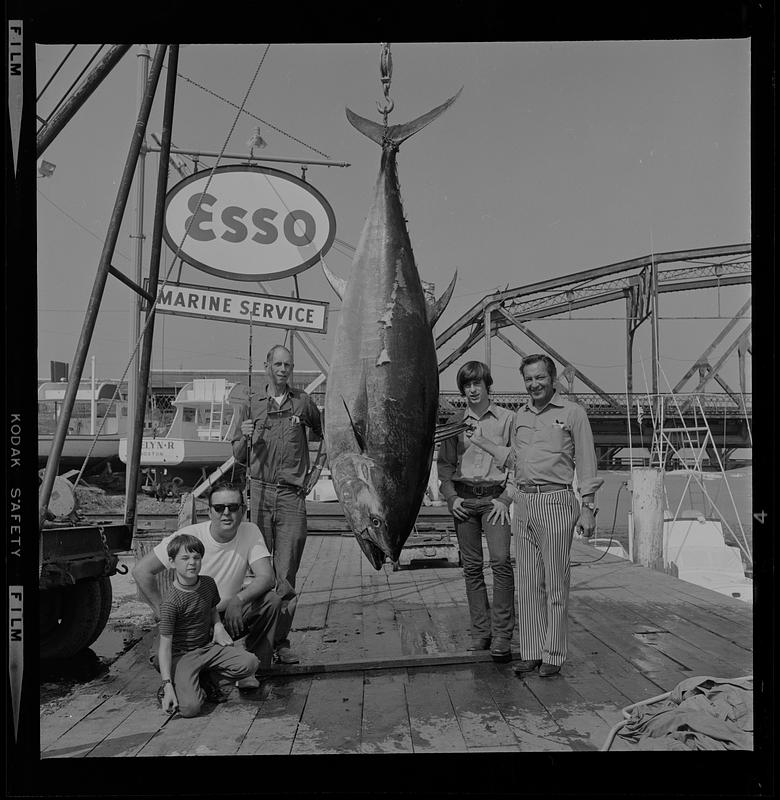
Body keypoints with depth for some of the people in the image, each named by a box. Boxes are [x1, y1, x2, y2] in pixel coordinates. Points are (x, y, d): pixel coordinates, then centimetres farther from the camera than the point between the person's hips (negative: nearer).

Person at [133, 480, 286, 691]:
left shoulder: (250, 532, -10)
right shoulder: (189, 536, -17)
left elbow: (266, 577, -18)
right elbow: (141, 571, -12)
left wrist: (238, 600, -36)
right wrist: (163, 613, -13)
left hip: (230, 613, 2)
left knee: (272, 600, -23)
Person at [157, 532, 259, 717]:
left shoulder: (208, 583, 1)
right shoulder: (170, 603, -20)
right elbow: (165, 646, -19)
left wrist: (219, 627, -1)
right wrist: (167, 685, -25)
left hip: (208, 647, 7)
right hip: (182, 655, -6)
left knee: (250, 663, -16)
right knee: (190, 708, -27)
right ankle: (180, 684, 6)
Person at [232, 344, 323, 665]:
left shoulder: (303, 402, 9)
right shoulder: (252, 406, 12)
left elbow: (321, 433, 25)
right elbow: (239, 457, 13)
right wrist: (244, 437, -6)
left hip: (292, 494, -1)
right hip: (260, 492, 1)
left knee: (286, 574, -5)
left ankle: (281, 640, 1)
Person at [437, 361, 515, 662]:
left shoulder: (506, 418, 3)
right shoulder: (456, 422, 10)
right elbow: (444, 464, 13)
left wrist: (506, 499, -7)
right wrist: (451, 497, 0)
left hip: (495, 496, -3)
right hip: (464, 498, 3)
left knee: (501, 560, -16)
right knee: (472, 567, 4)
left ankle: (502, 635, -9)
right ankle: (480, 633, 12)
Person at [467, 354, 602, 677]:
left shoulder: (573, 413, 1)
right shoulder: (520, 416, 16)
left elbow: (586, 465, -1)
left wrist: (588, 508, -6)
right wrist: (482, 442, 23)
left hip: (555, 502, -5)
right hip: (524, 503, 5)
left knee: (555, 583, -1)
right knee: (528, 582, 7)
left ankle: (553, 655, 8)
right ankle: (531, 653, 15)